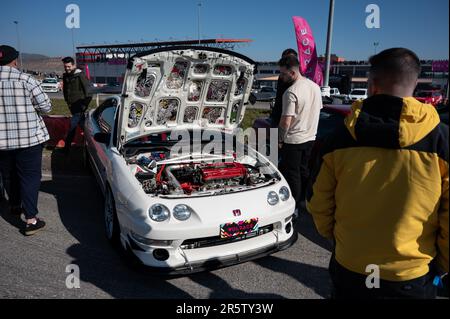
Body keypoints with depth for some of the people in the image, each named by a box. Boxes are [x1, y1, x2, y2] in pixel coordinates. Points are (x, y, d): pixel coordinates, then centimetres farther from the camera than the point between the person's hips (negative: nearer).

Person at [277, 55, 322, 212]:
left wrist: (280, 139, -8)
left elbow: (286, 122, -21)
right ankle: (305, 203, 29)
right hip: (311, 138, 8)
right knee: (304, 172, 18)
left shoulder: (291, 92, -20)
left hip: (293, 140, -7)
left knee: (292, 174, 4)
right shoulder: (315, 87, 5)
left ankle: (294, 207, 12)